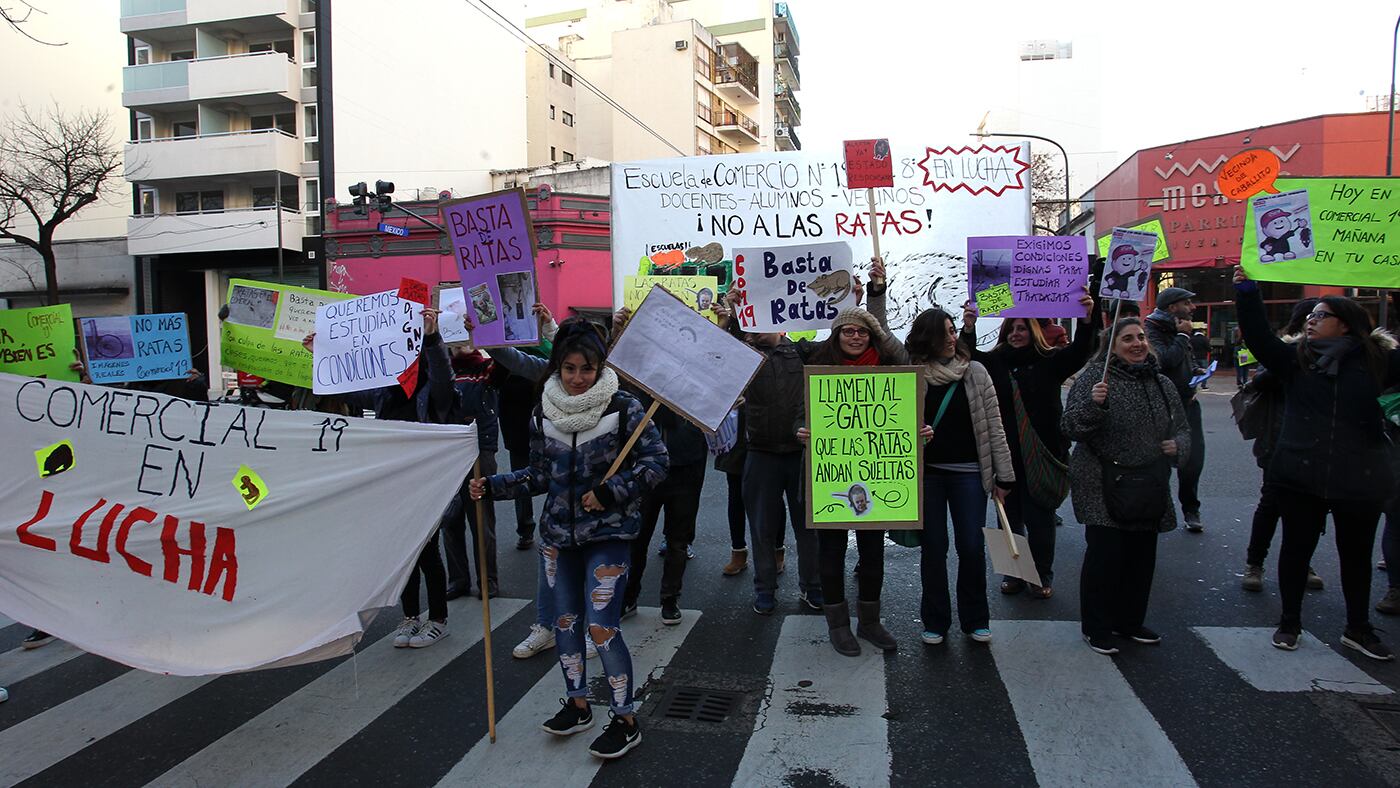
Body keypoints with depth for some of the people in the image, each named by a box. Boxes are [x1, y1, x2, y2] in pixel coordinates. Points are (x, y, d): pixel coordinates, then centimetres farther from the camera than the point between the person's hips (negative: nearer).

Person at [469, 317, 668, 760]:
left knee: (602, 627, -7)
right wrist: (492, 487, -1)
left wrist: (610, 493, -20)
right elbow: (540, 475, 9)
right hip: (558, 533, 5)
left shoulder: (623, 408, -12)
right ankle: (577, 705, 35)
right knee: (565, 620, 15)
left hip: (609, 532, -5)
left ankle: (625, 721, 11)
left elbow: (656, 461, -11)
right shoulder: (543, 413, 0)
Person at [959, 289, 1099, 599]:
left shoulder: (1050, 362, 2)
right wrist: (969, 328, -26)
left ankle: (1042, 576, 20)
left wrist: (1087, 319, -28)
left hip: (1042, 453, -2)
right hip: (1005, 454, 2)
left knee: (1039, 517, 5)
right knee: (1010, 515, 11)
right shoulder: (995, 362, 6)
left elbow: (1080, 350, -11)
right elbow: (968, 358, -8)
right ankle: (1013, 573, 24)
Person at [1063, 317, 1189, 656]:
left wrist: (1178, 444, 0)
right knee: (1104, 557, -3)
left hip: (1149, 490, 6)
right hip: (1105, 489, -6)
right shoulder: (1094, 377, -7)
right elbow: (1070, 427, -13)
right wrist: (1093, 404, -31)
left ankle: (1130, 621, 30)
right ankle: (1096, 627, 11)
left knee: (1141, 558, 13)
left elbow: (1183, 428, 22)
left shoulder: (1163, 384, 11)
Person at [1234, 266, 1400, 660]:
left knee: (1356, 554, 14)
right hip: (1301, 474, 0)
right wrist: (1247, 292, -19)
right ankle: (1290, 623, 25)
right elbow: (1258, 337, -9)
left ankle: (1358, 629, 30)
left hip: (1360, 477, 0)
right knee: (1296, 547, 10)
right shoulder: (1295, 360, 2)